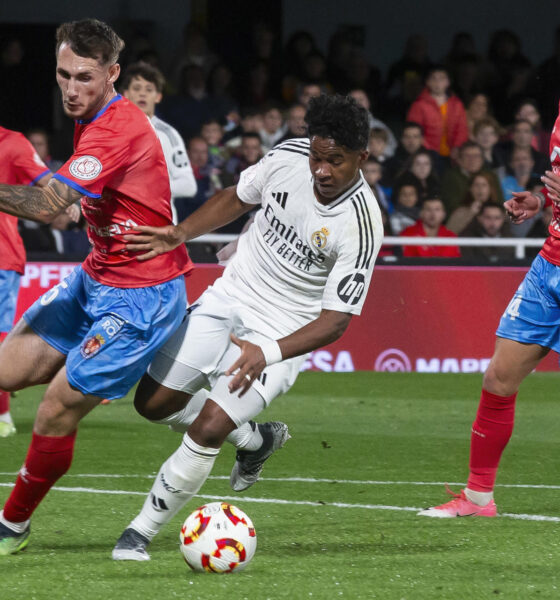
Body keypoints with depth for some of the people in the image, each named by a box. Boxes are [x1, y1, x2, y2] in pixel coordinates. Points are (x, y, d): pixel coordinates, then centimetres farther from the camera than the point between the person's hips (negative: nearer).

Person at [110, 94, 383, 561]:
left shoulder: (361, 224, -25)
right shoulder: (289, 157, -12)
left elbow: (336, 320, -23)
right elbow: (237, 198, 10)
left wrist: (267, 354, -36)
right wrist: (180, 234, -5)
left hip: (284, 332, -6)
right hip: (229, 298, 6)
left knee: (209, 430, -19)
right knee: (153, 403, 4)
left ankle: (144, 531, 0)